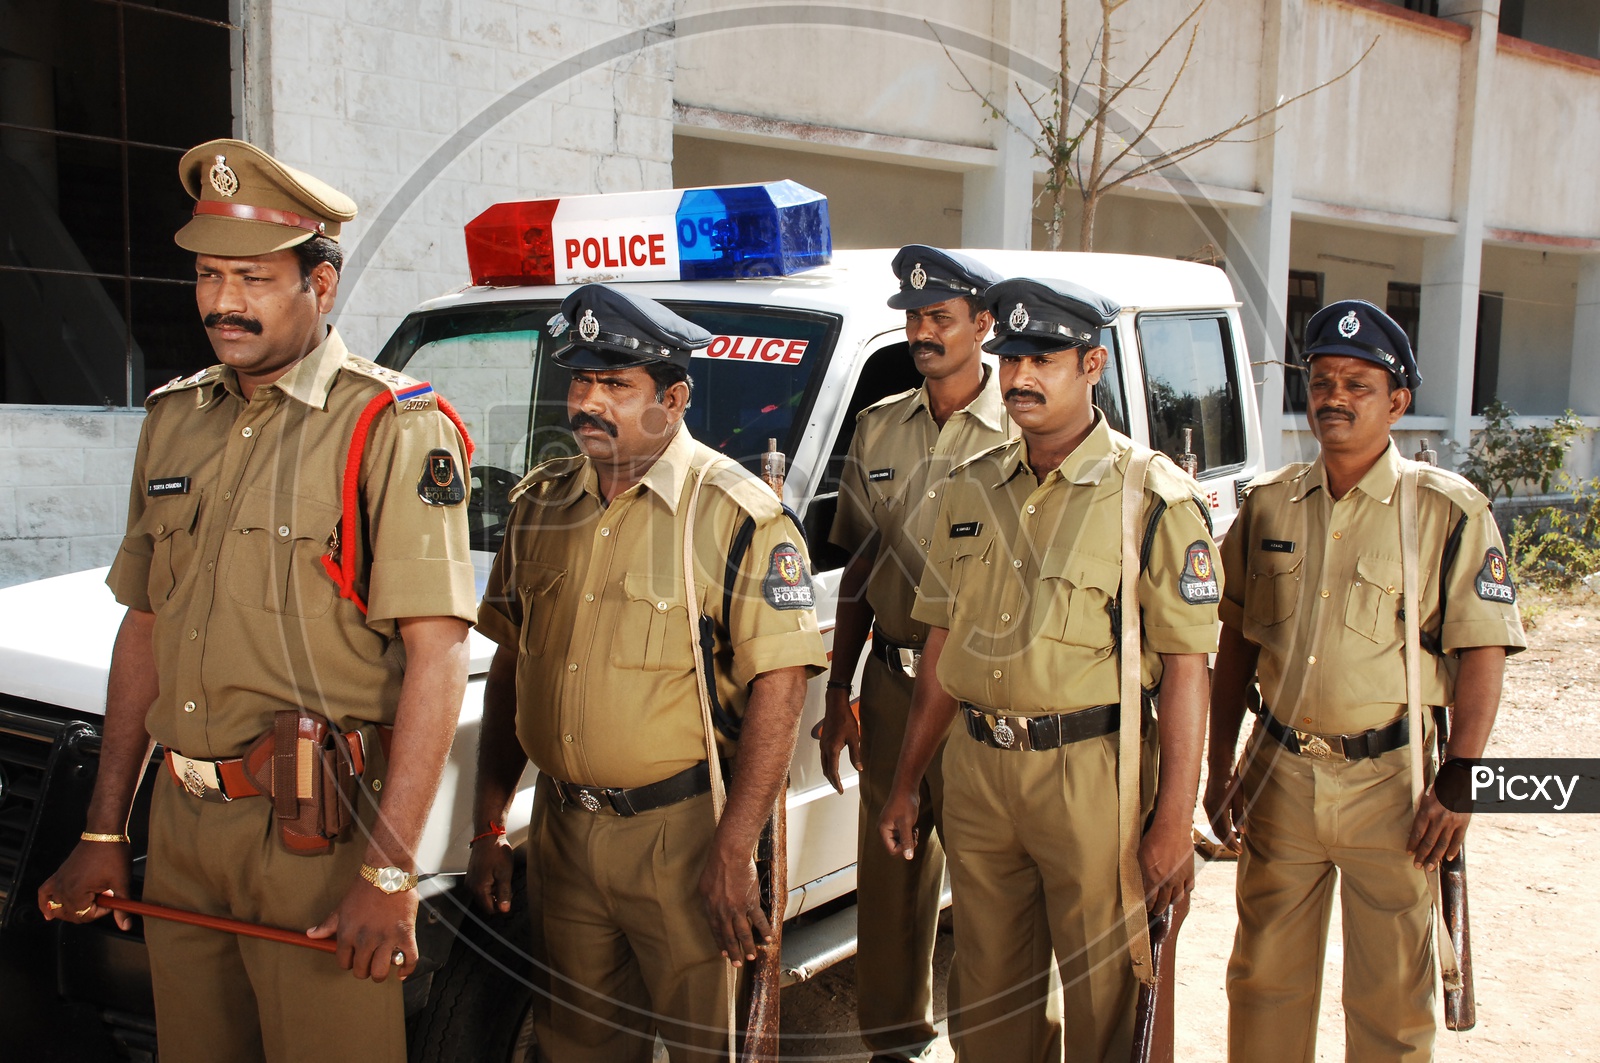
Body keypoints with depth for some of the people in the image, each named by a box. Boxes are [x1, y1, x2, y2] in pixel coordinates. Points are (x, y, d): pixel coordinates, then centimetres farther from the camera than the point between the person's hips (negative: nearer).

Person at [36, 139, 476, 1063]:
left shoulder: (392, 428, -10)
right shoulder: (176, 421, 11)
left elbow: (437, 654, -16)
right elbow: (144, 631, 15)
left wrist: (391, 872, -20)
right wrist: (105, 831, 13)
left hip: (317, 829, -6)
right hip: (182, 822, 6)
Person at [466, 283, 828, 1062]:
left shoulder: (738, 515, -11)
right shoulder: (541, 502, 7)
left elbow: (778, 686, -15)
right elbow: (510, 667, 12)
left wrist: (732, 854, -20)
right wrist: (488, 828, 10)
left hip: (680, 834, -5)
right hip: (559, 830, 6)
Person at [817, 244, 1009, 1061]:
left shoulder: (1020, 433, -5)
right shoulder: (878, 428, 9)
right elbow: (858, 568, 13)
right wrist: (838, 692, 11)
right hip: (890, 680, 5)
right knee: (888, 871, 13)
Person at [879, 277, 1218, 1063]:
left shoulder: (1153, 497, -8)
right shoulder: (973, 489, 8)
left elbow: (1185, 666, -10)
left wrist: (1175, 820, -14)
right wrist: (905, 781, 12)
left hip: (1092, 771, -5)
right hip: (976, 766, 5)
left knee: (1104, 999, 9)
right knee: (986, 996, 17)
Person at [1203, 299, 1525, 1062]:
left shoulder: (1450, 511, -6)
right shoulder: (1268, 505, 6)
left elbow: (1482, 654, -7)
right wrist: (1220, 768, 7)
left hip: (1389, 781, -3)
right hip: (1279, 774, 4)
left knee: (1391, 999, 8)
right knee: (1264, 981, 14)